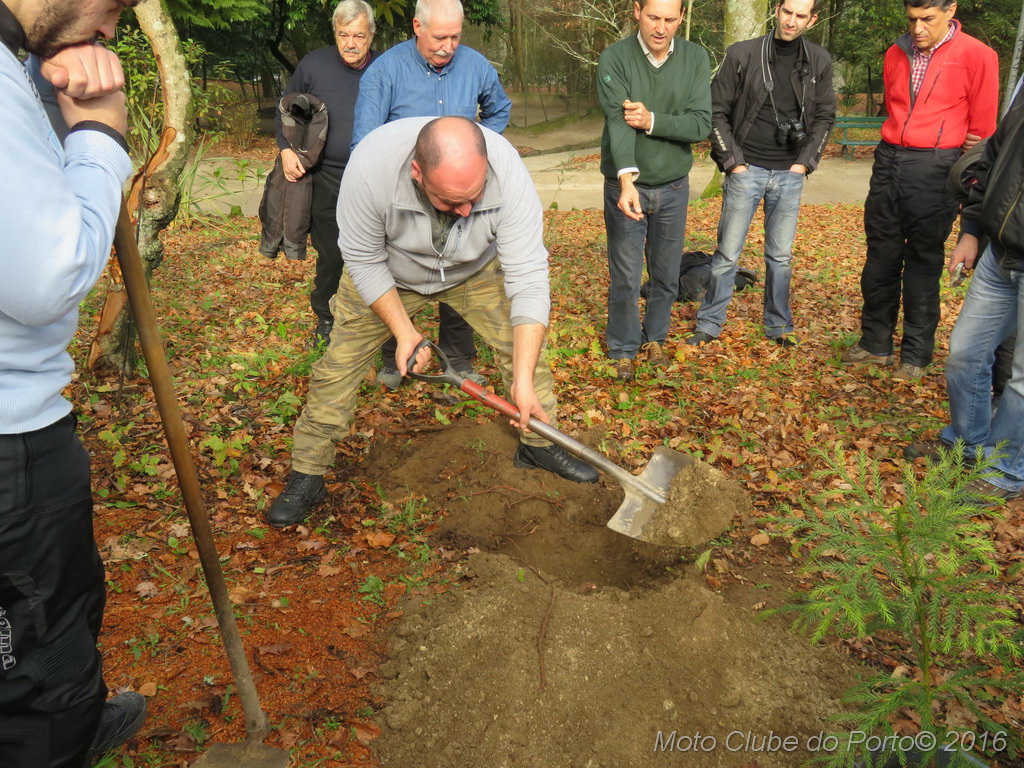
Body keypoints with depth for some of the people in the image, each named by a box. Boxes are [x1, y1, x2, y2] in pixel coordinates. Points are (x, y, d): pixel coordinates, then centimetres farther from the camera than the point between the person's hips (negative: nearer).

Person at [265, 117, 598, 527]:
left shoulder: (508, 174, -36)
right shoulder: (370, 168, -39)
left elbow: (528, 278, -34)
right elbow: (364, 261, -23)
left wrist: (524, 380, -38)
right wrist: (403, 331, -27)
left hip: (477, 270, 1)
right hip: (385, 274, -1)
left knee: (524, 347, -8)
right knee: (340, 363, -4)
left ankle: (539, 445, 16)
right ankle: (306, 476, 12)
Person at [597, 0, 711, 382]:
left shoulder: (695, 58, -3)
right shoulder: (614, 58, -12)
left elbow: (701, 123, -10)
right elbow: (617, 121, -24)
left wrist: (653, 120, -24)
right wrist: (627, 179, -38)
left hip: (673, 188, 3)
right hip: (625, 185, -2)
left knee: (666, 274, 14)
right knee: (625, 276, 4)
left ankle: (655, 337, 36)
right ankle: (623, 349, 22)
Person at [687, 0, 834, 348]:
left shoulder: (819, 61, 4)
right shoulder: (742, 55, -5)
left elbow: (825, 116, 12)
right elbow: (717, 111, -2)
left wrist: (806, 161, 2)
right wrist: (732, 160, -6)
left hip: (789, 175, 3)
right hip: (747, 169, -2)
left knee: (781, 256, 10)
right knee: (727, 253, 1)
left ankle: (779, 326, 23)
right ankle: (709, 324, 13)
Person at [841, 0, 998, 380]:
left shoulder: (976, 56, -4)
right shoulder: (896, 54, 9)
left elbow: (982, 128, 0)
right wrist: (897, 144, 13)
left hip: (935, 168, -4)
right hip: (889, 159, 5)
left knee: (922, 262, 2)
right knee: (880, 256, 8)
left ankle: (915, 355, 11)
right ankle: (875, 342, 20)